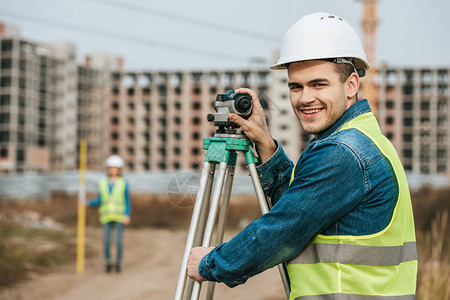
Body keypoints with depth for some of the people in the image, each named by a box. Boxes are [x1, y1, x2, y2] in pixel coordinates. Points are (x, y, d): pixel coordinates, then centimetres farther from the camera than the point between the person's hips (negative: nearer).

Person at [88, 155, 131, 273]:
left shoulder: (123, 183, 1)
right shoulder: (102, 183, 7)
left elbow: (127, 200, 3)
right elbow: (100, 201, 10)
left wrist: (127, 215, -7)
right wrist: (88, 203, -5)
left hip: (119, 217, -2)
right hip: (106, 216, 2)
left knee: (118, 240, -5)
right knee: (106, 240, -4)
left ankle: (118, 263, 7)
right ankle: (108, 263, 8)